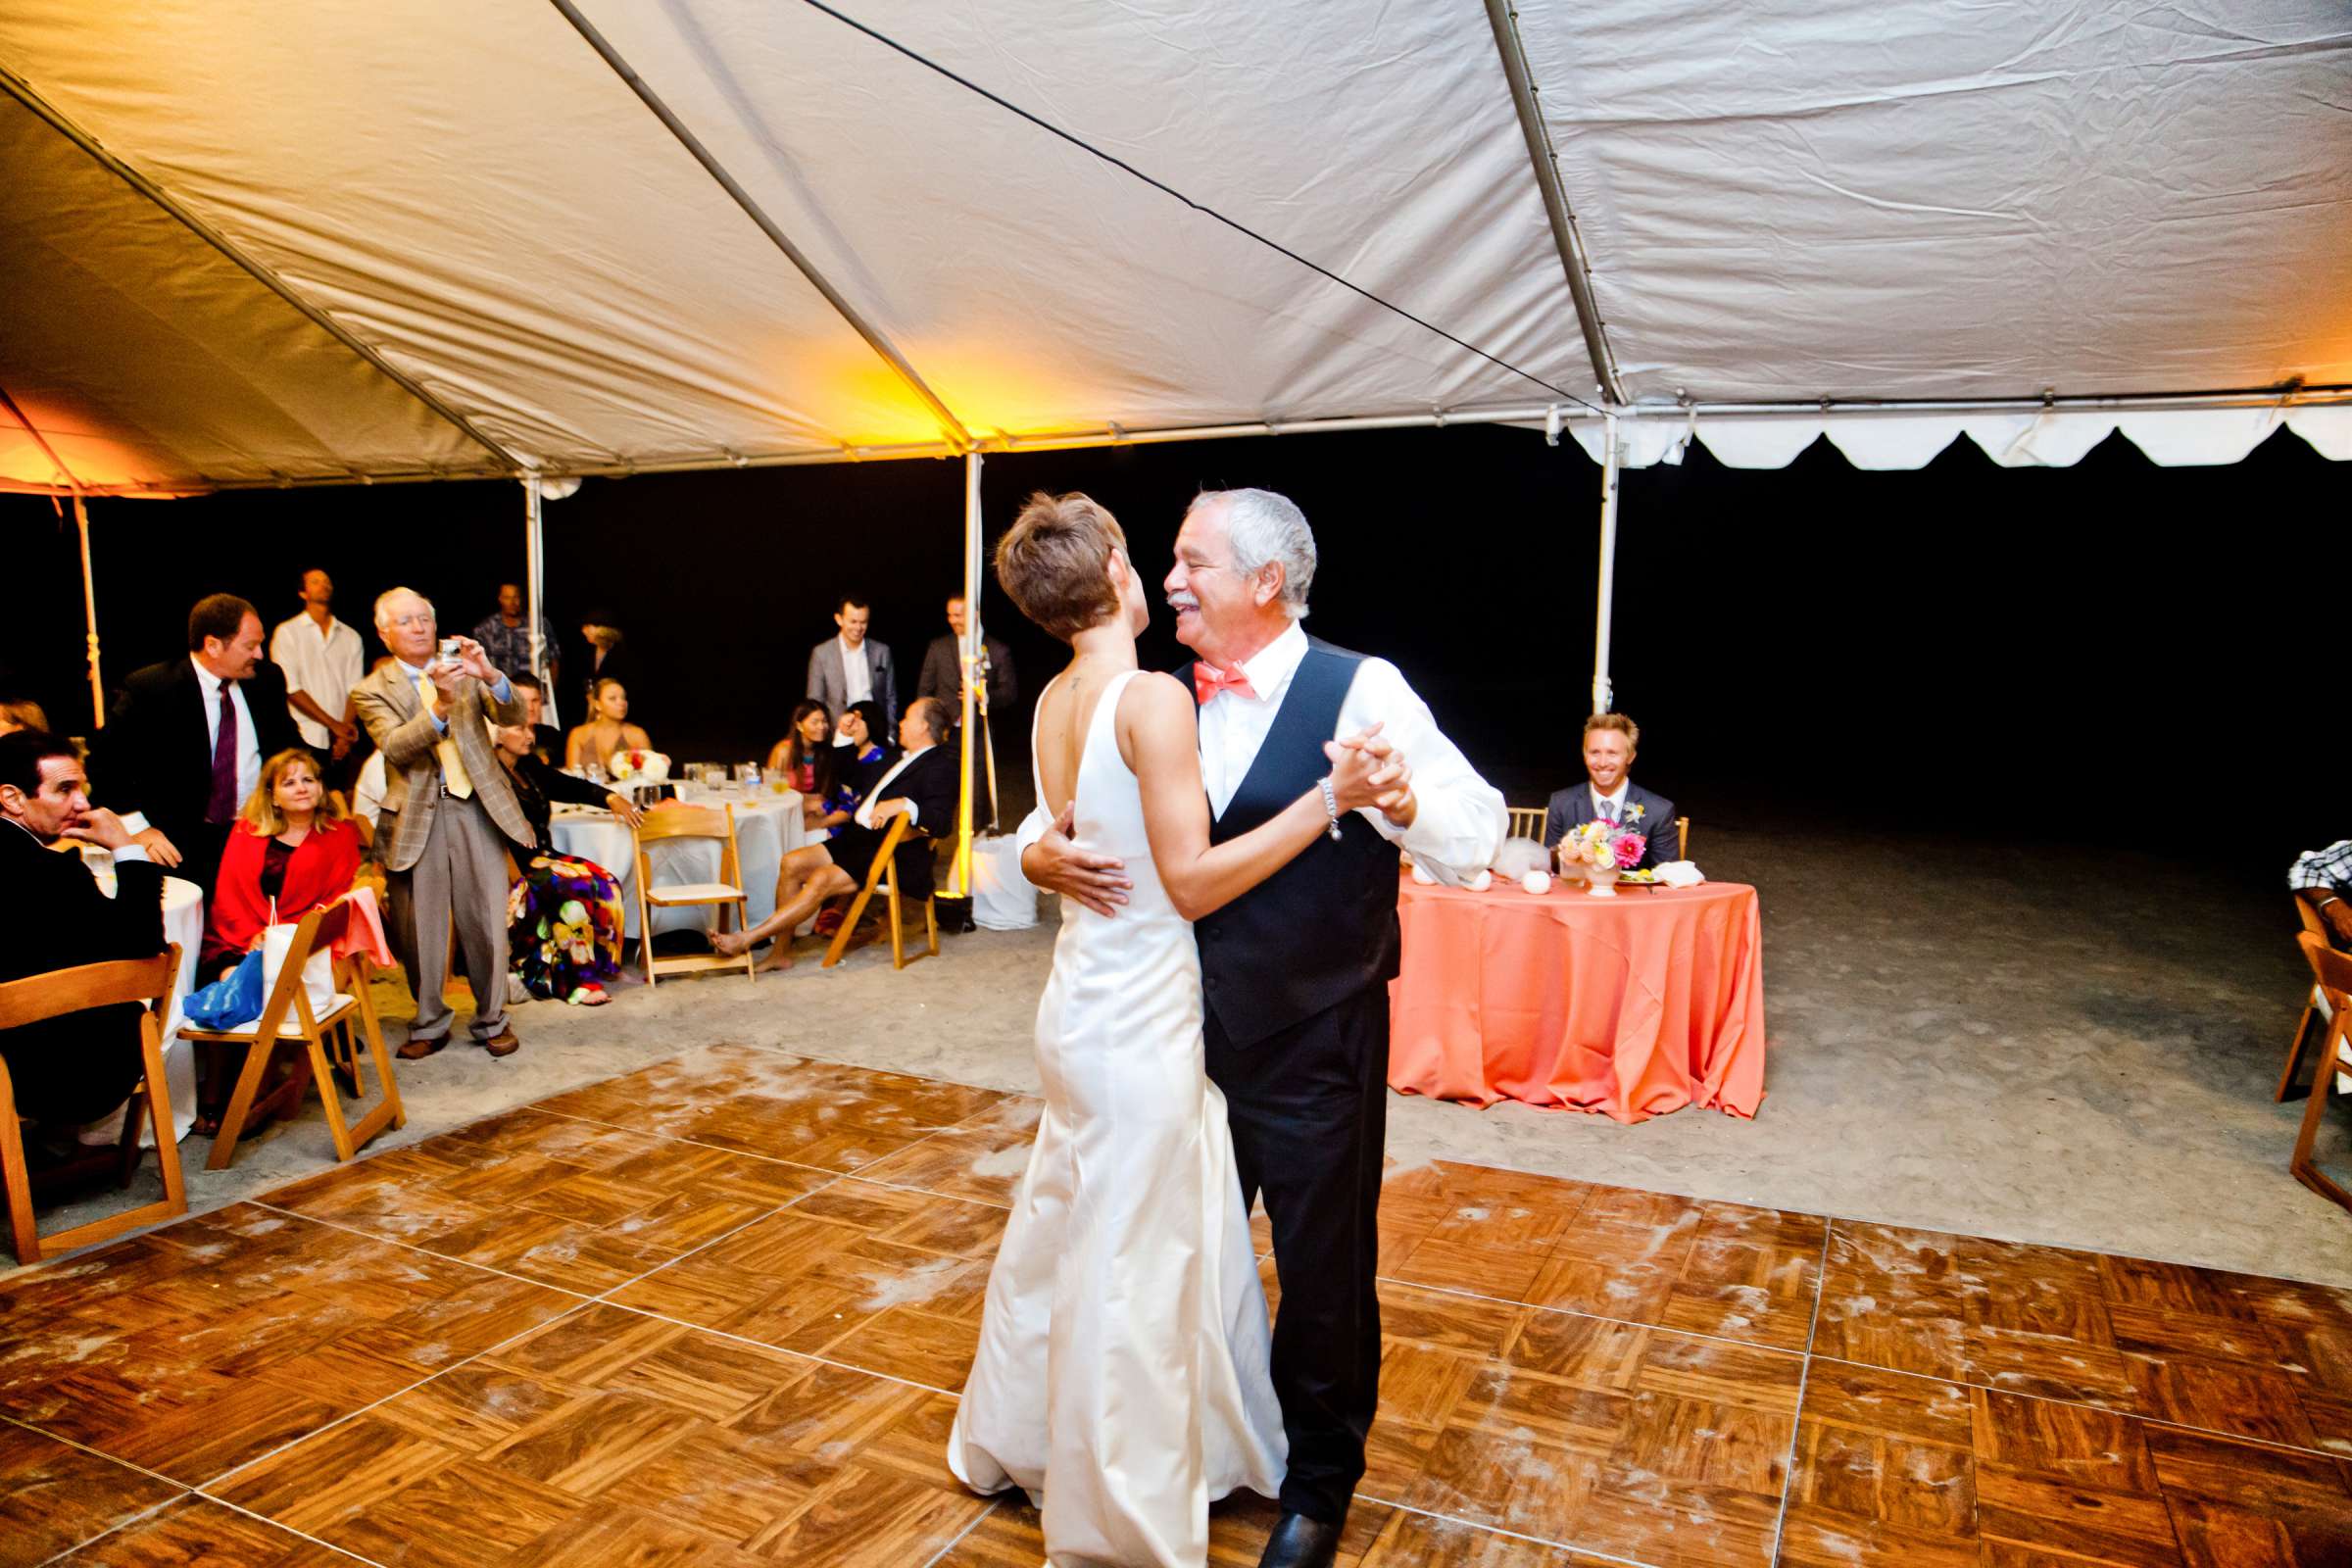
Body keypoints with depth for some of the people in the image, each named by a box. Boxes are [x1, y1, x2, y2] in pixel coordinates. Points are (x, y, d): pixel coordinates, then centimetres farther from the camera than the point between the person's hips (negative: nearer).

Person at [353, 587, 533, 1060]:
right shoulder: (375, 691, 2)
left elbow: (514, 716, -4)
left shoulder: (465, 671, 9)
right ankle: (429, 1024, 23)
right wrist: (440, 705, -31)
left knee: (486, 923, 5)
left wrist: (490, 675, -23)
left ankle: (492, 1020, 19)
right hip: (416, 820, -1)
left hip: (476, 811, 1)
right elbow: (395, 746, -15)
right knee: (419, 930, 7)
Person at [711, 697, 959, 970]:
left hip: (890, 853, -10)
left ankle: (745, 940, -21)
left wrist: (903, 804, -33)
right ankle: (781, 953, -5)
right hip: (859, 836, 10)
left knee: (821, 879, -26)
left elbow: (940, 816, -22)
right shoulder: (901, 759, 23)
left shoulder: (941, 766, -6)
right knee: (792, 863, -8)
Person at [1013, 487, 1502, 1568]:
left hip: (1316, 1046, -5)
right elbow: (1061, 812, 3)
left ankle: (1319, 1478, 41)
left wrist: (1404, 802, -43)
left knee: (1324, 1269, 14)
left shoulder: (1361, 690, -16)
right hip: (1190, 1033, 5)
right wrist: (1042, 853, -20)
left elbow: (1475, 838, -22)